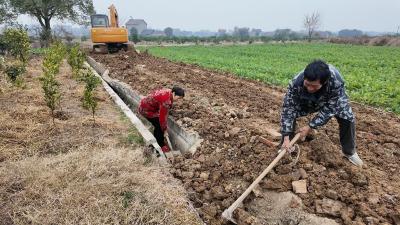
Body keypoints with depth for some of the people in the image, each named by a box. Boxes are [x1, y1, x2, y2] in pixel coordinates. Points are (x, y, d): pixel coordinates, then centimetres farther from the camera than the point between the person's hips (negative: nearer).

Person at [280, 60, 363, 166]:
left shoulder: (336, 82, -42)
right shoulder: (296, 83, -41)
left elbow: (328, 109, -30)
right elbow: (288, 109, -35)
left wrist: (310, 126, -31)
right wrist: (286, 138, -37)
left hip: (332, 101, 0)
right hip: (306, 102, 0)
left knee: (347, 117, -17)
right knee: (288, 113, -19)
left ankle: (349, 152, 8)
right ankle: (286, 146, 1)